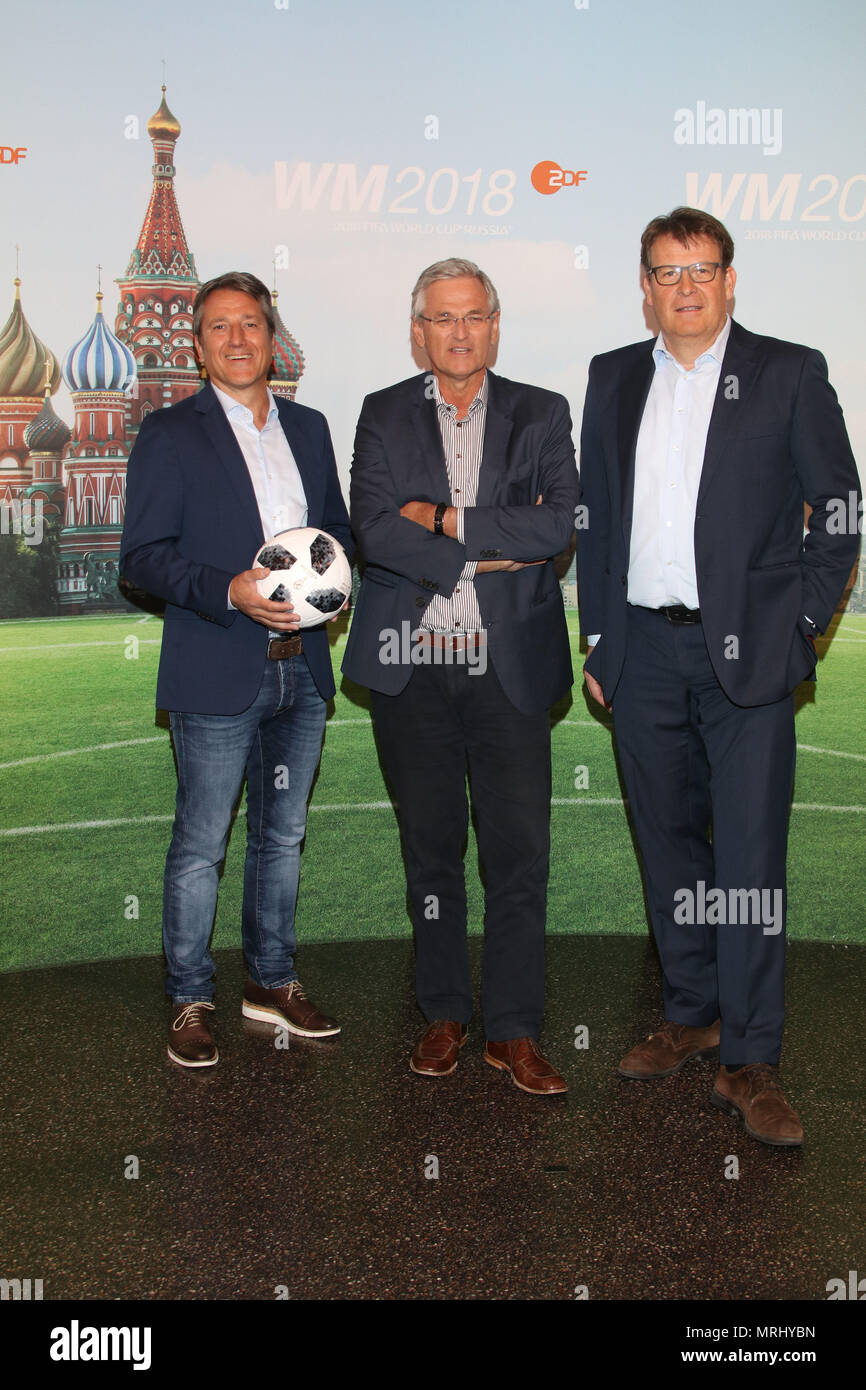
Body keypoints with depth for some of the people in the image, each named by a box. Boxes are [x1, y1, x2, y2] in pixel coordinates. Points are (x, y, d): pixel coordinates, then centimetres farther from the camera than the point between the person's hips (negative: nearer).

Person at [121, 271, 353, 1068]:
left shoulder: (309, 428, 14)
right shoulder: (169, 435, -1)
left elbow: (337, 528, 20)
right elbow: (141, 556, -7)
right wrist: (229, 591, -21)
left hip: (302, 668, 5)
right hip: (218, 674, -5)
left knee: (283, 836, 15)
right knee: (201, 846, 1)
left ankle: (273, 982, 30)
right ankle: (190, 1003, 16)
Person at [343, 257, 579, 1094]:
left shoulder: (542, 415, 8)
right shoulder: (384, 416, 8)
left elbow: (558, 528, -8)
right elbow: (373, 531, -7)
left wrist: (446, 519, -9)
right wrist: (493, 549, -10)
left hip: (510, 664, 0)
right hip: (411, 667, 1)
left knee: (519, 850, -1)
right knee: (430, 847, 10)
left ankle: (513, 1031, 12)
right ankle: (443, 1015, 24)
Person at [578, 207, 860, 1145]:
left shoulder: (790, 374, 2)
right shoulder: (612, 379, 12)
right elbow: (594, 516, 14)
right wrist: (596, 638, 9)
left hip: (746, 649, -4)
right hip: (643, 647, 4)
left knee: (749, 855, -4)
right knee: (667, 838, 12)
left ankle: (748, 1063, 5)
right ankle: (690, 1013, 28)